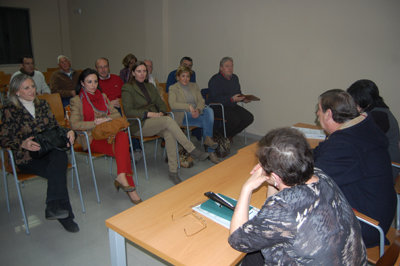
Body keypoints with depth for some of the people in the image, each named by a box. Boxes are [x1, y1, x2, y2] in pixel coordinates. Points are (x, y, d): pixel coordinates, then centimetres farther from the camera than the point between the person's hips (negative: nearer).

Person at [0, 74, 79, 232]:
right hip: (27, 158, -3)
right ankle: (65, 216, -24)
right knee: (58, 171, -31)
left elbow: (55, 127, 19)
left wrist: (68, 132, -2)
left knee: (60, 156, -34)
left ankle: (53, 208, -34)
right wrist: (23, 144, -19)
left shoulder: (42, 104, 17)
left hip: (49, 151, 3)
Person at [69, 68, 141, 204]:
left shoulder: (103, 96, 22)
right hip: (91, 138, -4)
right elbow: (74, 124, -6)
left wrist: (107, 119, -6)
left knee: (122, 136, -33)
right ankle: (129, 186, -31)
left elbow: (116, 114, 16)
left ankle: (122, 177, -36)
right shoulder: (77, 100, 5)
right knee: (122, 149, -31)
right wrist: (95, 123, -16)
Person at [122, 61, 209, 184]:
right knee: (168, 120, -31)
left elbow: (161, 103, 18)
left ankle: (173, 170, -30)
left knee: (169, 133, -30)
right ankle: (192, 150, -28)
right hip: (139, 125, -5)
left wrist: (161, 113, -5)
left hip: (155, 121, 5)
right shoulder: (128, 88, 1)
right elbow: (128, 111, -9)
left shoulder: (150, 86, 20)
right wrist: (148, 114, -17)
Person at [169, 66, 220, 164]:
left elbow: (201, 101, 7)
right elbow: (172, 104, -12)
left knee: (209, 110, -29)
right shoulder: (173, 88, 5)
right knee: (208, 120, -28)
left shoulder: (194, 86, 20)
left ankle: (208, 138, -27)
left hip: (197, 112, 5)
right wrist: (189, 107, -25)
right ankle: (210, 151, -26)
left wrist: (198, 109, -17)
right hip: (183, 116, -5)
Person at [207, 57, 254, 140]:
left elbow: (238, 93, 24)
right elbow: (215, 99, -21)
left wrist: (243, 99, 1)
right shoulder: (215, 80, -12)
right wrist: (231, 99, -30)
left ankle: (230, 135, 6)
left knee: (249, 118, -11)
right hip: (218, 108, -8)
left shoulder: (235, 78, 14)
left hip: (233, 106, 8)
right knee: (235, 119, -30)